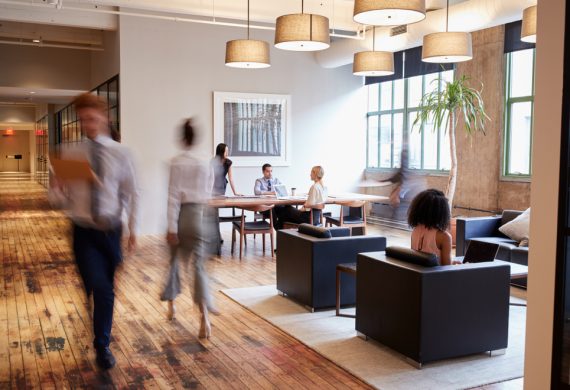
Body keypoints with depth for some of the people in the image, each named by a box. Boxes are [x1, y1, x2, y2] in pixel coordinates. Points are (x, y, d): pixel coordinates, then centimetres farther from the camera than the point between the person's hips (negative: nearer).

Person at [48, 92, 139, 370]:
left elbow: (131, 193, 4)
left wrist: (132, 228, 4)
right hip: (84, 232, -1)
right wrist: (56, 187, -23)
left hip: (111, 231, 1)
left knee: (106, 289, 14)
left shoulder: (120, 153, -4)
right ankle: (103, 345, 13)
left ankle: (102, 345, 35)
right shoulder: (70, 155, -3)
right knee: (100, 289, -11)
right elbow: (60, 200, -1)